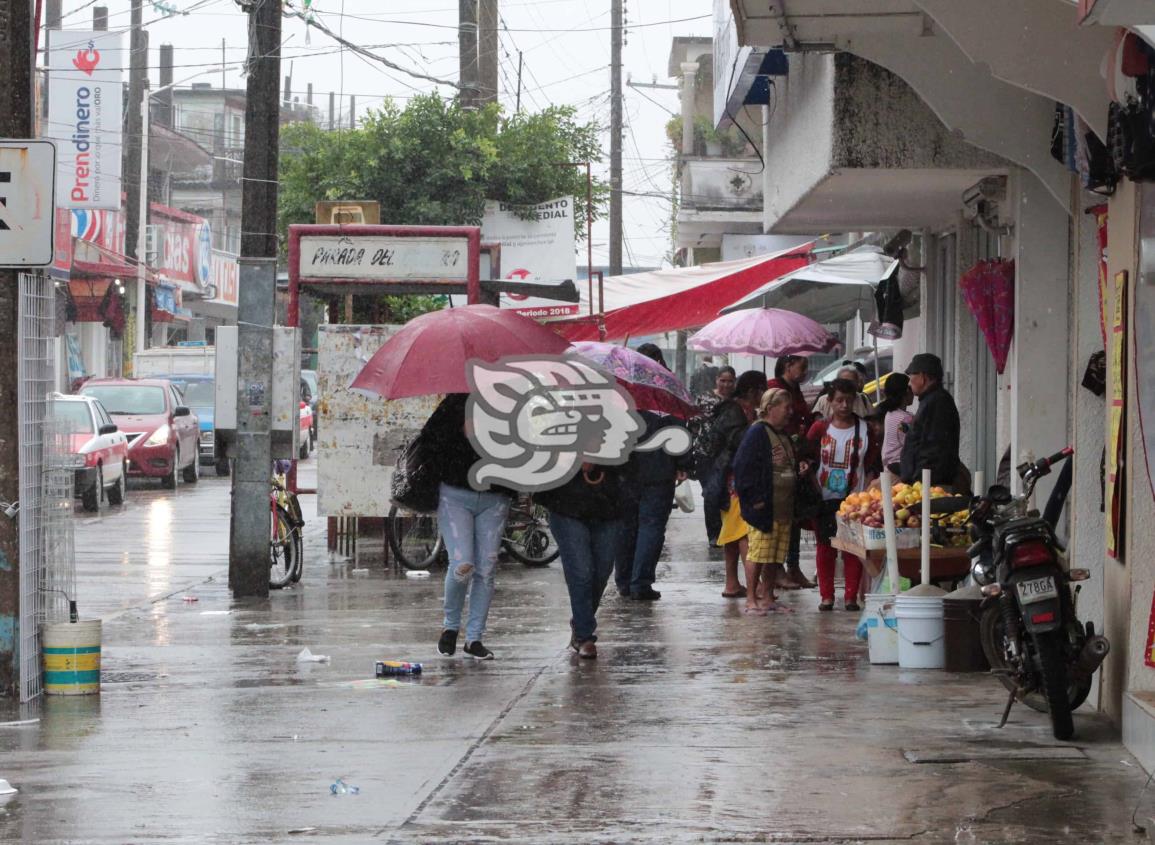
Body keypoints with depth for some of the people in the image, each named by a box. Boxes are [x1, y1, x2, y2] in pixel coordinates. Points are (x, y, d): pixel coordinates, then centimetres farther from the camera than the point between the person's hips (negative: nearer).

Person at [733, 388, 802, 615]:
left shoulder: (784, 436, 18)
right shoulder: (757, 433, -10)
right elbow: (742, 466, -15)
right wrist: (754, 499, -17)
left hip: (783, 508, 8)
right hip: (763, 508, -8)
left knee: (776, 556, 10)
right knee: (758, 553, -7)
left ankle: (769, 598, 18)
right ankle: (751, 600, -4)